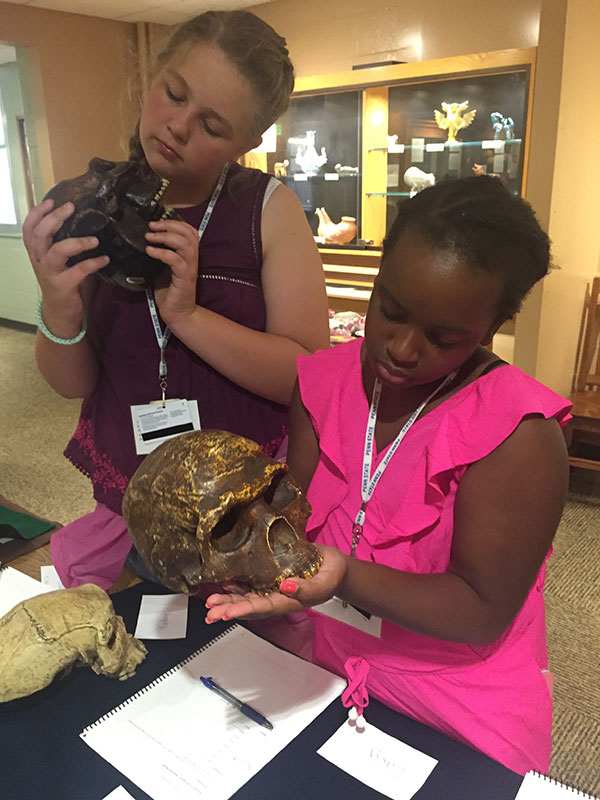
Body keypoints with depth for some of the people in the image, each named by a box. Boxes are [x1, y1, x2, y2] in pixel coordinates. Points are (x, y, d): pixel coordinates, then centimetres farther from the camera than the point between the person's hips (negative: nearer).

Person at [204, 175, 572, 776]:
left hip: (454, 706, -3)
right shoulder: (326, 379, -6)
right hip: (309, 663, 4)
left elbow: (484, 612, -21)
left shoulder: (519, 435, -23)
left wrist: (344, 575, -35)